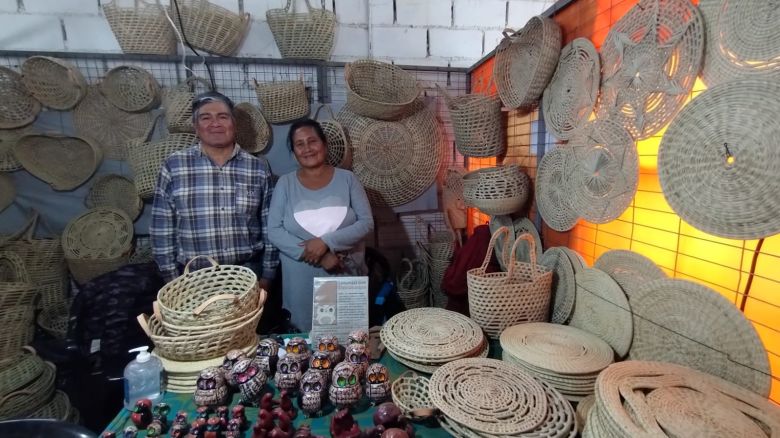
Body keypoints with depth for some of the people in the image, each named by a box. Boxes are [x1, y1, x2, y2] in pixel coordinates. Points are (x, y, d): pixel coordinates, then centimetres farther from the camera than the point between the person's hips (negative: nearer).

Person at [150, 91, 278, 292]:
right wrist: (172, 278, 1)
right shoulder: (173, 166, -2)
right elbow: (162, 228, 2)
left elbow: (269, 226, 1)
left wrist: (267, 276, 0)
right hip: (195, 275, 0)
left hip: (248, 271, 1)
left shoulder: (259, 167, -1)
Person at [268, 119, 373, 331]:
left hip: (347, 276, 0)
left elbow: (366, 223, -6)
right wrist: (319, 256, -17)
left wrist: (326, 242, -19)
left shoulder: (347, 179, 0)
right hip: (301, 280, 0)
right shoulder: (285, 184, 0)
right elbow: (274, 231, -6)